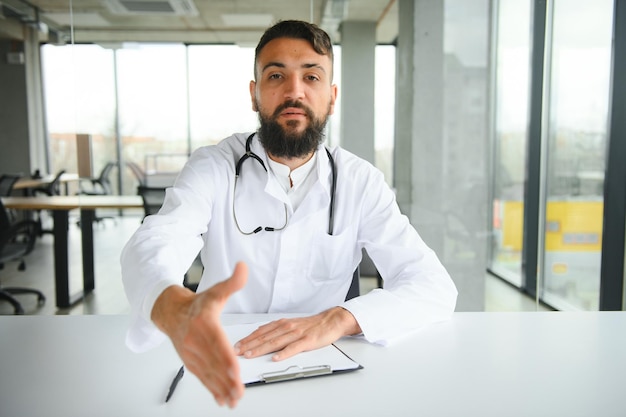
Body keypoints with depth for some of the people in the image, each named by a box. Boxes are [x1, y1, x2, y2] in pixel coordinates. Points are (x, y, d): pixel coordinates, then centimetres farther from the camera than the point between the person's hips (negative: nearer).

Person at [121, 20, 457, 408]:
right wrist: (177, 308, -46)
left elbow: (436, 287, -12)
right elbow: (151, 247, -22)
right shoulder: (213, 168, -6)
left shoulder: (360, 182, -4)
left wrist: (339, 318, -30)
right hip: (225, 372, 0)